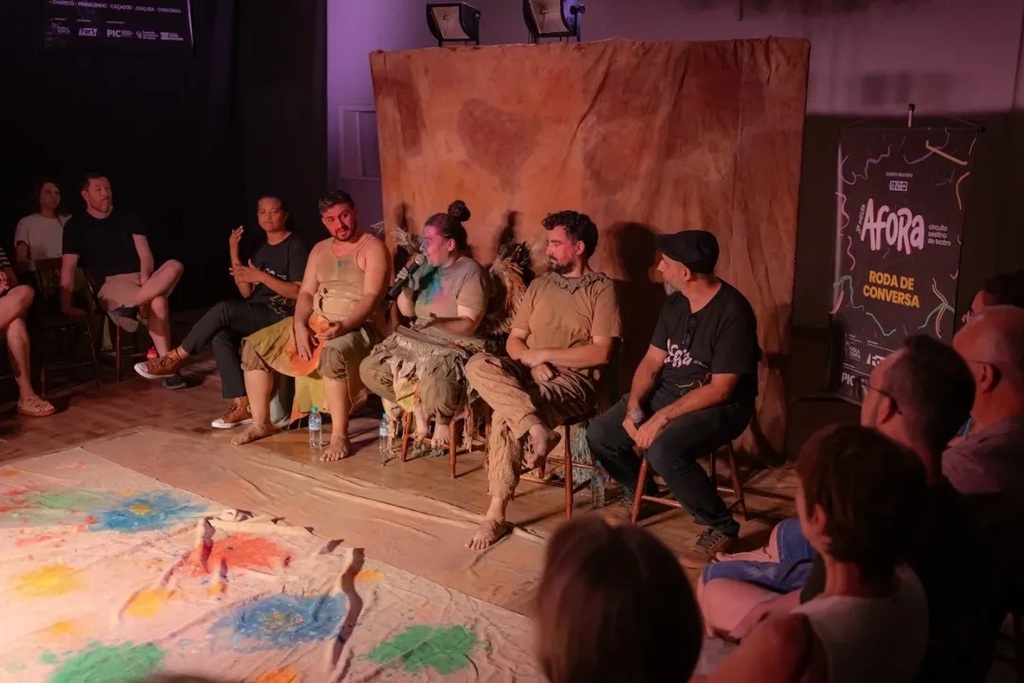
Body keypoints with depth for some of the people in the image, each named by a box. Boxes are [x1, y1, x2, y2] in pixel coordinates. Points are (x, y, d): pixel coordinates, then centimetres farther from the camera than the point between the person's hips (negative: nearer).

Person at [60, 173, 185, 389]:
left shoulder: (128, 218, 17)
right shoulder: (76, 225, 6)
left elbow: (145, 255, 7)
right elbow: (68, 267, -2)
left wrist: (145, 279, -14)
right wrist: (66, 305, -11)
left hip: (141, 277, 4)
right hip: (111, 283, -4)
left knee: (174, 266, -33)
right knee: (158, 303, -36)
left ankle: (131, 304, -40)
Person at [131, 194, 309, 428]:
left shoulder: (295, 247, -4)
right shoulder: (262, 251, 19)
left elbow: (299, 293, -14)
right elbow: (247, 293, 11)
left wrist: (261, 276, -19)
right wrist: (234, 254, 3)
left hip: (282, 316, -7)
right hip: (258, 314, 7)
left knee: (224, 309, -28)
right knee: (221, 336, -23)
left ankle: (174, 358, -14)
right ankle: (242, 405, -25)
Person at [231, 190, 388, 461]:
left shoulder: (372, 248, -7)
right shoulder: (320, 249, 14)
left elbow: (371, 297, -17)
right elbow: (306, 293, 9)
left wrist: (344, 326, -32)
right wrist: (300, 326, -11)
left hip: (357, 326, -7)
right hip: (314, 322, 7)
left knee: (333, 354, -41)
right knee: (255, 345, -2)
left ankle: (339, 436, -30)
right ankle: (261, 423, 8)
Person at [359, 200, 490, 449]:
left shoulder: (470, 272, -13)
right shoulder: (426, 268, 9)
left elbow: (469, 325, -19)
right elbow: (407, 311, 12)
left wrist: (439, 322, -37)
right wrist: (403, 284, -7)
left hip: (455, 346, -8)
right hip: (419, 341, 8)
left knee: (435, 387, -37)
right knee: (370, 370, -5)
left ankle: (442, 421, 1)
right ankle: (418, 409, 12)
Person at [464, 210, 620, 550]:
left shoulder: (601, 288, 1)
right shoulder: (539, 285, 18)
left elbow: (601, 353, -10)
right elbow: (513, 341, 14)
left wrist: (544, 354, -11)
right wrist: (532, 362, -9)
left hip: (573, 381, -6)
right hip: (529, 372, 6)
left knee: (506, 414, -32)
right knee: (478, 365, -26)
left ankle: (497, 513, -24)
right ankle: (536, 429, -37)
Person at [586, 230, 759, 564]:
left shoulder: (733, 311, -21)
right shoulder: (675, 304, 3)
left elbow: (721, 388, -23)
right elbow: (652, 360, 6)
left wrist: (663, 417, -25)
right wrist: (634, 406, -11)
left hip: (720, 406, -8)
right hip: (668, 392, 8)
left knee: (663, 450, -34)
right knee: (600, 433, -4)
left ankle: (721, 526, -11)